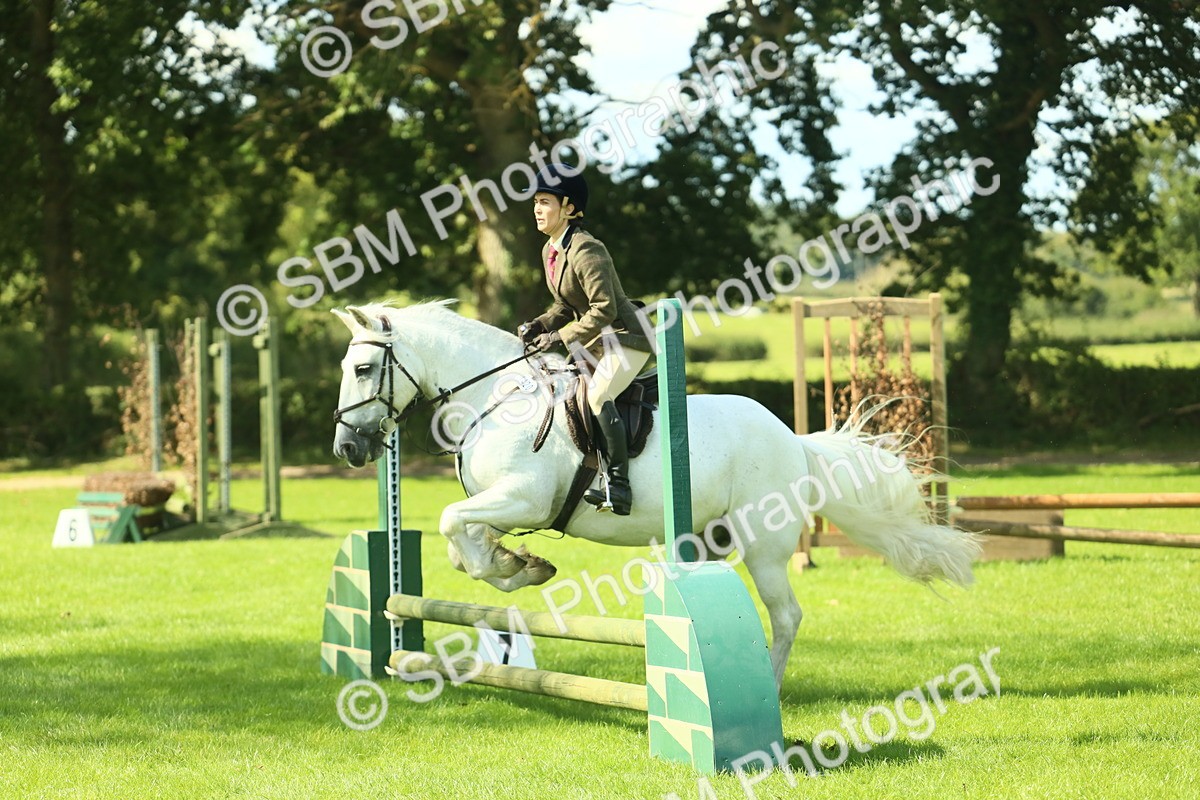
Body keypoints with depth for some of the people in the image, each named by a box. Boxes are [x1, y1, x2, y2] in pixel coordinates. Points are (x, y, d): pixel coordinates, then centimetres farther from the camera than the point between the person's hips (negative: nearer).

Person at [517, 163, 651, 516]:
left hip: (625, 339, -11)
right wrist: (539, 326, -1)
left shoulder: (585, 251, -22)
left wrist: (562, 337, -23)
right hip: (592, 343, 11)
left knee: (597, 394, -29)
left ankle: (619, 486, -31)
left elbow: (604, 309, -26)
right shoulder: (550, 251, 8)